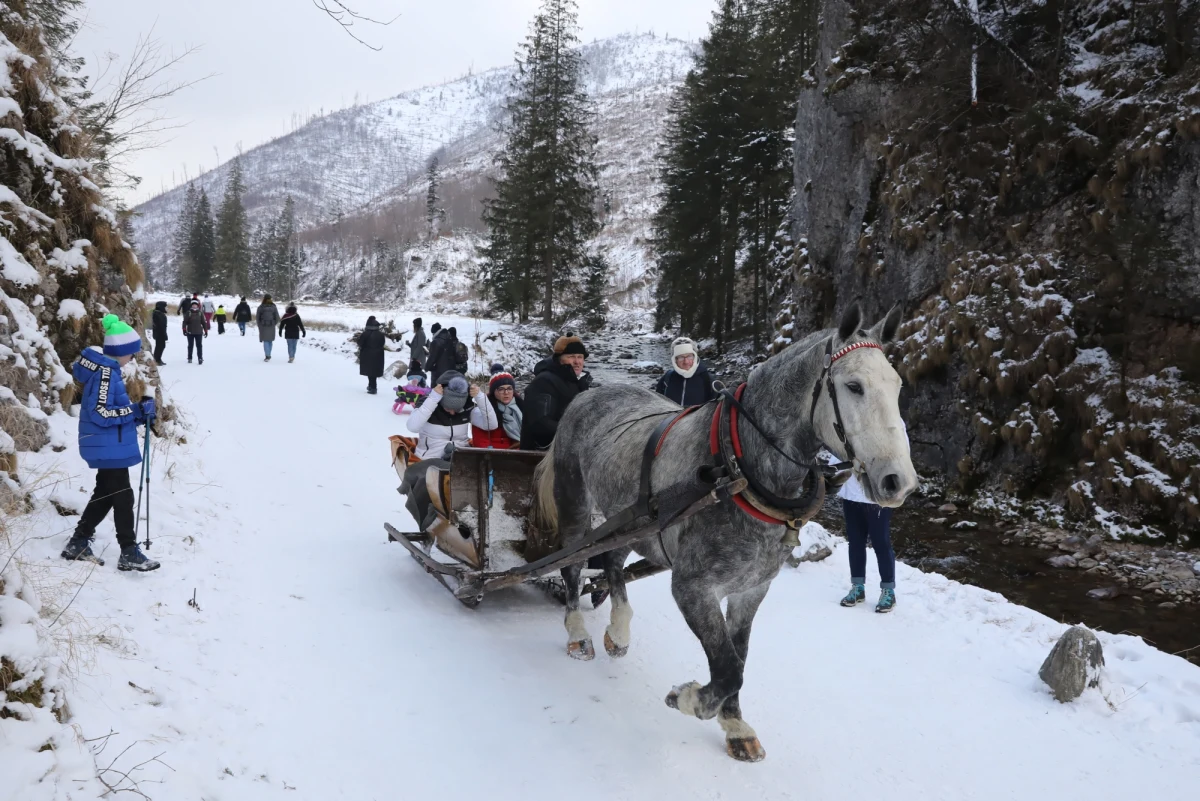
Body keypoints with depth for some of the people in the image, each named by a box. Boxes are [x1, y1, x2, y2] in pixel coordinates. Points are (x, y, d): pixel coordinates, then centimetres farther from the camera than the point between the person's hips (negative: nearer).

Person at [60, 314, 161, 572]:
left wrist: (137, 414, 5)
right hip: (109, 447, -10)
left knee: (105, 493, 19)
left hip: (107, 445, 10)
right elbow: (100, 413, -25)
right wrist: (136, 409, -21)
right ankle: (129, 553, 5)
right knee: (123, 497, -3)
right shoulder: (105, 372, -21)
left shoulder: (106, 369, 9)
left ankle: (78, 544, 27)